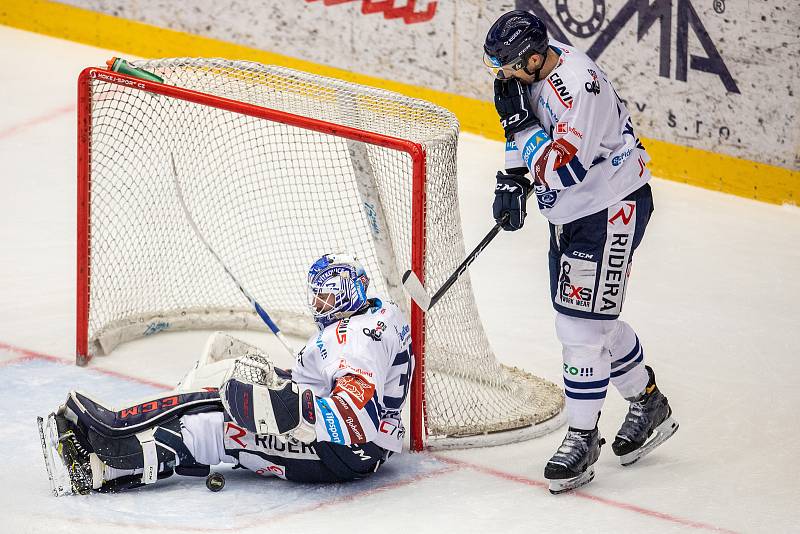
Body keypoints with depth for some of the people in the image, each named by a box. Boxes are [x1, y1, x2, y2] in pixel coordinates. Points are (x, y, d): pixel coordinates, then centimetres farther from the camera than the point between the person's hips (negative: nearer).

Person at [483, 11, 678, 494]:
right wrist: (513, 178, 7)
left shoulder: (577, 88, -32)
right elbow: (529, 130, 18)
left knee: (582, 326, -9)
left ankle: (583, 440, 2)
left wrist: (520, 118, -30)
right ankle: (649, 404, 37)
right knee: (591, 317, 20)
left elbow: (561, 171, -35)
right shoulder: (533, 70, -3)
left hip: (612, 209, -10)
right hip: (572, 212, 10)